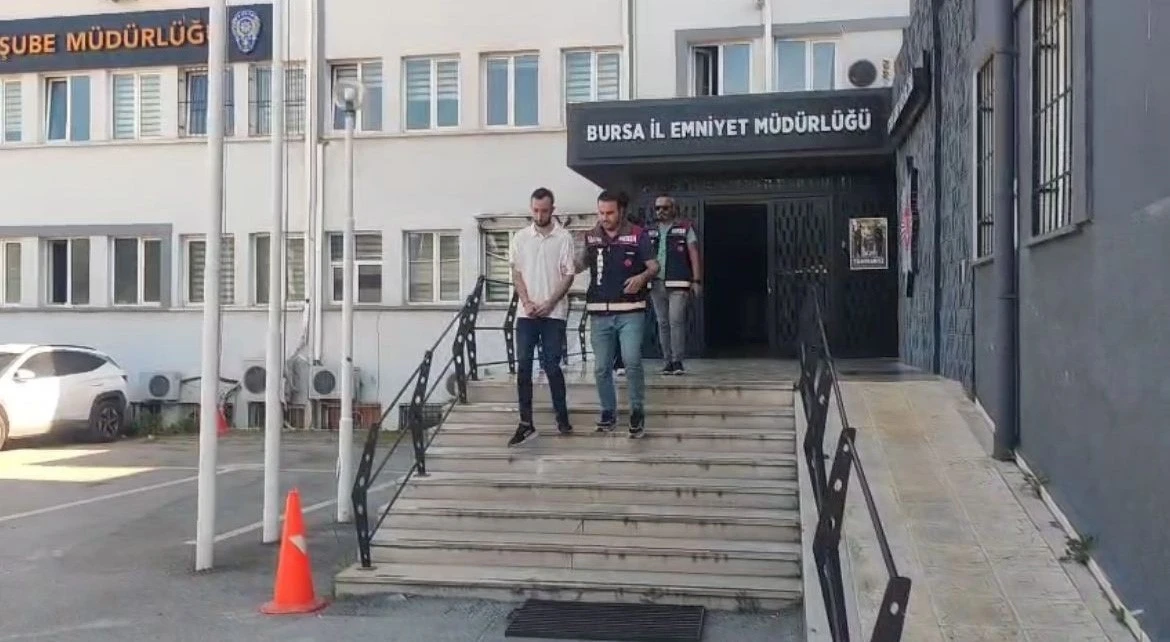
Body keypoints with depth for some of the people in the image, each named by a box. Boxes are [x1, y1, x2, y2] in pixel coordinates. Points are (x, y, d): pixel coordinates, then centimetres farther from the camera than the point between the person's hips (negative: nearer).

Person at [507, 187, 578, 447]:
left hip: (554, 313, -2)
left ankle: (562, 416, 15)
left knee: (552, 366, 0)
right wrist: (527, 302, -8)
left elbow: (569, 275, -4)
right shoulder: (521, 237, 6)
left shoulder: (564, 237, -2)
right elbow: (516, 274, 6)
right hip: (526, 313, 3)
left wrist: (549, 304, -12)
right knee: (523, 367, -1)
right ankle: (526, 423, 3)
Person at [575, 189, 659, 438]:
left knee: (632, 362, -11)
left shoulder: (637, 235, -2)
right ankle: (608, 412, 21)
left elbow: (654, 266, 0)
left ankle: (637, 412, 5)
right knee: (601, 367, 6)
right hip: (599, 312, 4)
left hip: (630, 311, -3)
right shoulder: (591, 237, 9)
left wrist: (642, 277, -21)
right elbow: (580, 264, 23)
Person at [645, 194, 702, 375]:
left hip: (678, 284, -4)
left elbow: (694, 255, 1)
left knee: (676, 321, -11)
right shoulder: (650, 232, 16)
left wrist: (696, 280, -7)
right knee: (663, 323, 5)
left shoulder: (685, 228, 6)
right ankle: (667, 361, 10)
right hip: (656, 283, 4)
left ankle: (677, 361, -7)